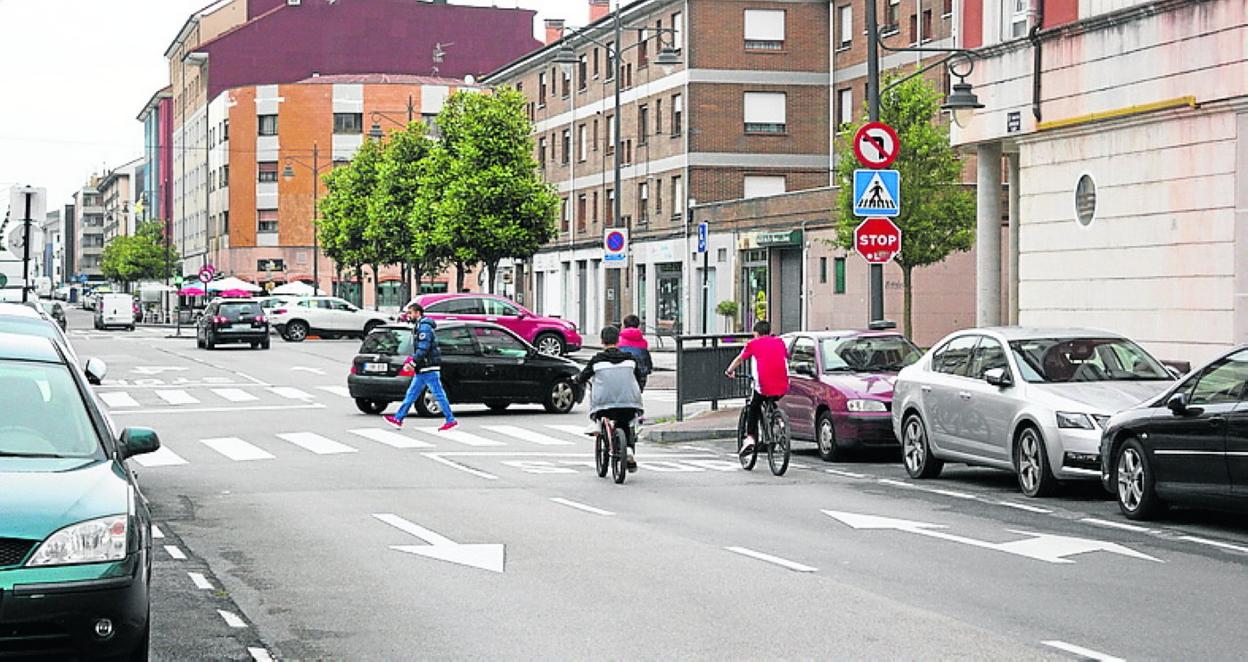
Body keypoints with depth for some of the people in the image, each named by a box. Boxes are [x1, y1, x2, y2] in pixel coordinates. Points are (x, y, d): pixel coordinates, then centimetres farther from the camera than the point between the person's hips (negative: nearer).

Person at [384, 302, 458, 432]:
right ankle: (398, 419, 9)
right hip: (422, 369, 10)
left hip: (429, 368, -10)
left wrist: (412, 362, -20)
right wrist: (412, 359, 12)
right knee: (411, 393, 8)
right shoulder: (419, 326, 18)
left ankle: (451, 420, -2)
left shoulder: (424, 327, -15)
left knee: (439, 394, -6)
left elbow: (423, 348, -22)